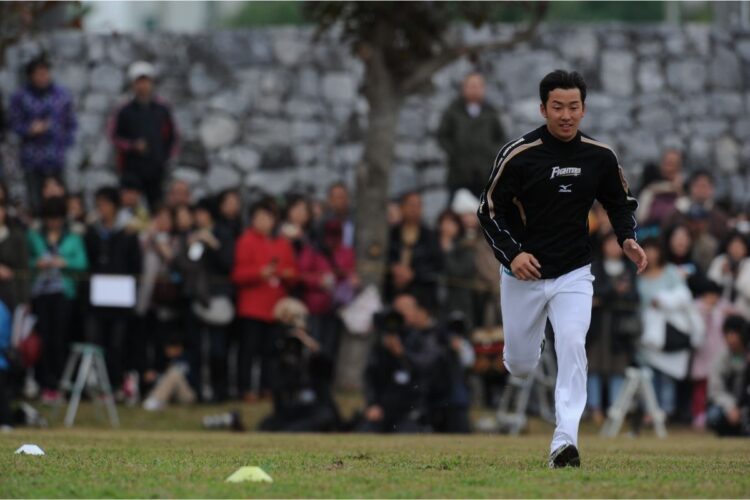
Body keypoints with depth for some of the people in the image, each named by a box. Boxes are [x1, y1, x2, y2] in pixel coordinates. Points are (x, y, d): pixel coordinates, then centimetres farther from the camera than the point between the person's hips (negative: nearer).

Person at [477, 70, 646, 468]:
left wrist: (627, 238, -7)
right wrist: (512, 253, -22)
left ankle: (564, 443, -25)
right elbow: (489, 210, -7)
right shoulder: (518, 155, -12)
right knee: (521, 365, 9)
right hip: (523, 276, -1)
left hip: (574, 275, 1)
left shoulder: (600, 157, -3)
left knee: (572, 345, -22)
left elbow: (620, 203, 13)